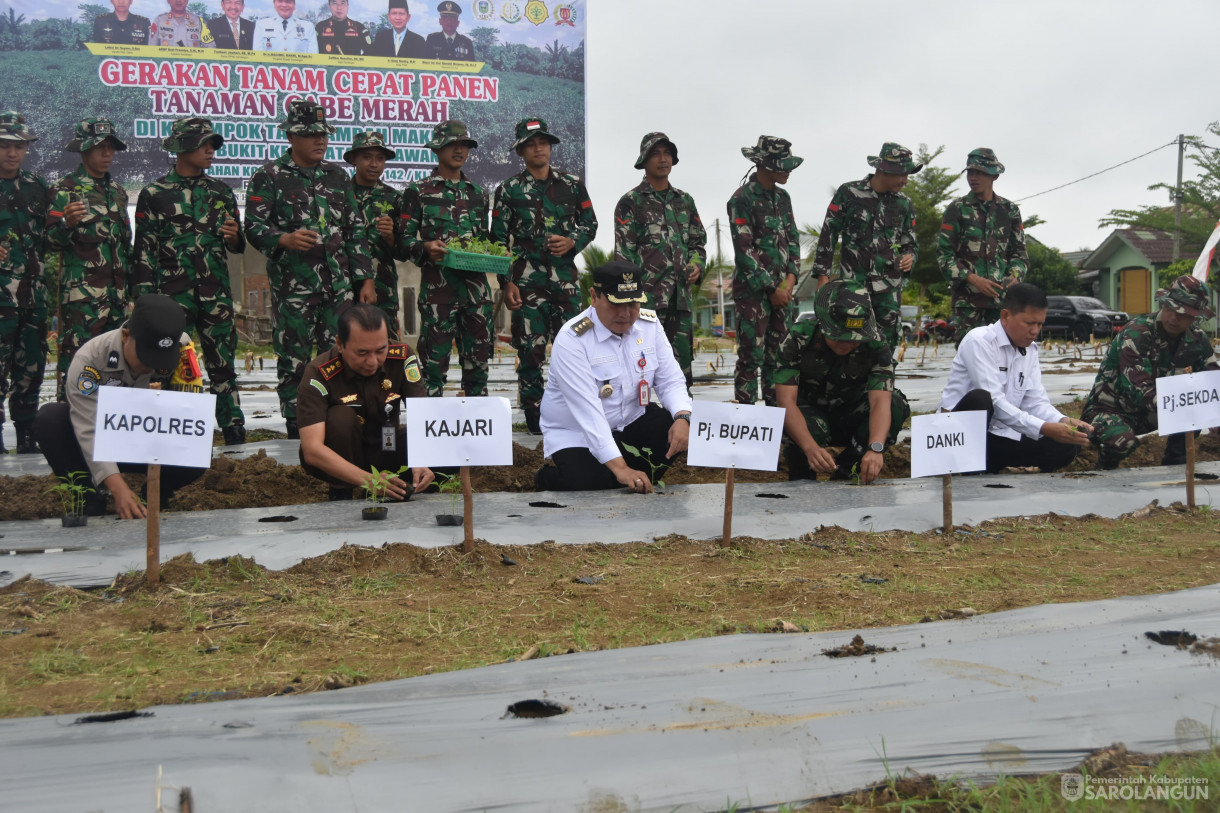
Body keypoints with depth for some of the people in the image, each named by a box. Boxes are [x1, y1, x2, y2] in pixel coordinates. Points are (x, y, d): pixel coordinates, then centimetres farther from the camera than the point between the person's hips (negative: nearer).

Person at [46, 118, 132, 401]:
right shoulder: (64, 189, -2)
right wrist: (67, 223, -32)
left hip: (117, 293, 6)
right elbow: (52, 241, -10)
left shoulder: (117, 191, 18)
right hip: (81, 294, -6)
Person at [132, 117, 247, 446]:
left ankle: (234, 430, 7)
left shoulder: (221, 192, 12)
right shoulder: (154, 194, 3)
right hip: (173, 293, -2)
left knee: (223, 364, 3)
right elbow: (144, 250, 2)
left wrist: (234, 236, -6)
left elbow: (237, 246, 18)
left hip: (216, 293, 3)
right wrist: (145, 300, -5)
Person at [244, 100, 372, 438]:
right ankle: (296, 428, 10)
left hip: (338, 285, 4)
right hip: (293, 286, -4)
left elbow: (356, 230, 16)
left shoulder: (337, 175, 14)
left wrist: (364, 279, 10)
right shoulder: (270, 176, 0)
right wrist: (284, 239, -27)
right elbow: (253, 226, -6)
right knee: (293, 359, 1)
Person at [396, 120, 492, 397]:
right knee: (435, 361, -3)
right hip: (437, 287, -4)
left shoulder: (477, 193, 18)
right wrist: (426, 248, -21)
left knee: (478, 359, 7)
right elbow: (404, 242, -1)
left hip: (476, 285, 4)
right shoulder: (419, 192, 4)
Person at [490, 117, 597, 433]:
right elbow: (498, 240, 3)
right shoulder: (509, 190, 4)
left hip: (566, 279, 2)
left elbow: (590, 224, 16)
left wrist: (572, 242, -6)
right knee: (530, 350, -2)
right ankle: (534, 415, 5)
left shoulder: (572, 185, 10)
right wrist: (507, 282, -5)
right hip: (527, 281, -2)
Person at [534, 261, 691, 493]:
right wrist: (620, 467, -39)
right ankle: (547, 479, 5)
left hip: (632, 422, 5)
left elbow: (670, 380, -2)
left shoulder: (650, 324, -4)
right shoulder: (571, 340, -23)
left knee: (680, 428, -19)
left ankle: (640, 485, 4)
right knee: (586, 484, -30)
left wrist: (683, 417, -26)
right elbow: (587, 410, -31)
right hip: (576, 434, -5)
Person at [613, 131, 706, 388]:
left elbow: (698, 242, 23)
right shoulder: (630, 203, 1)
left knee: (681, 365, 8)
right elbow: (623, 253, -3)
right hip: (647, 298, -5)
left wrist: (696, 265, 1)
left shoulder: (685, 201, 17)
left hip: (681, 297, 5)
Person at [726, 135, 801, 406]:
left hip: (782, 288, 7)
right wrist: (772, 288, -12)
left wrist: (790, 277, -1)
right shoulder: (742, 199, -10)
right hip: (753, 290, -7)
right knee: (752, 356, -6)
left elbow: (793, 239, 15)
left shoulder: (782, 197, 12)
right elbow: (744, 249, -14)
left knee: (779, 355, 9)